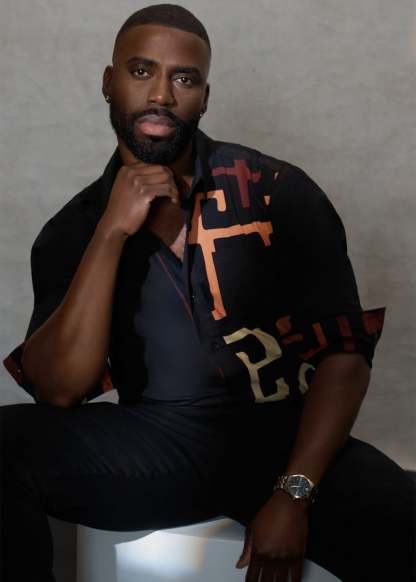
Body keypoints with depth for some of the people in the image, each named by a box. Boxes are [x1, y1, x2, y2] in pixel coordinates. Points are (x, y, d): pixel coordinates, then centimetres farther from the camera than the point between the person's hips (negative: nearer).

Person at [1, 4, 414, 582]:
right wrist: (112, 234, -14)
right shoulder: (74, 231, 5)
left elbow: (345, 351, -3)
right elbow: (60, 389, -8)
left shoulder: (277, 191, -1)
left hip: (283, 438, -2)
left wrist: (294, 493, -15)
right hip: (158, 448, 2)